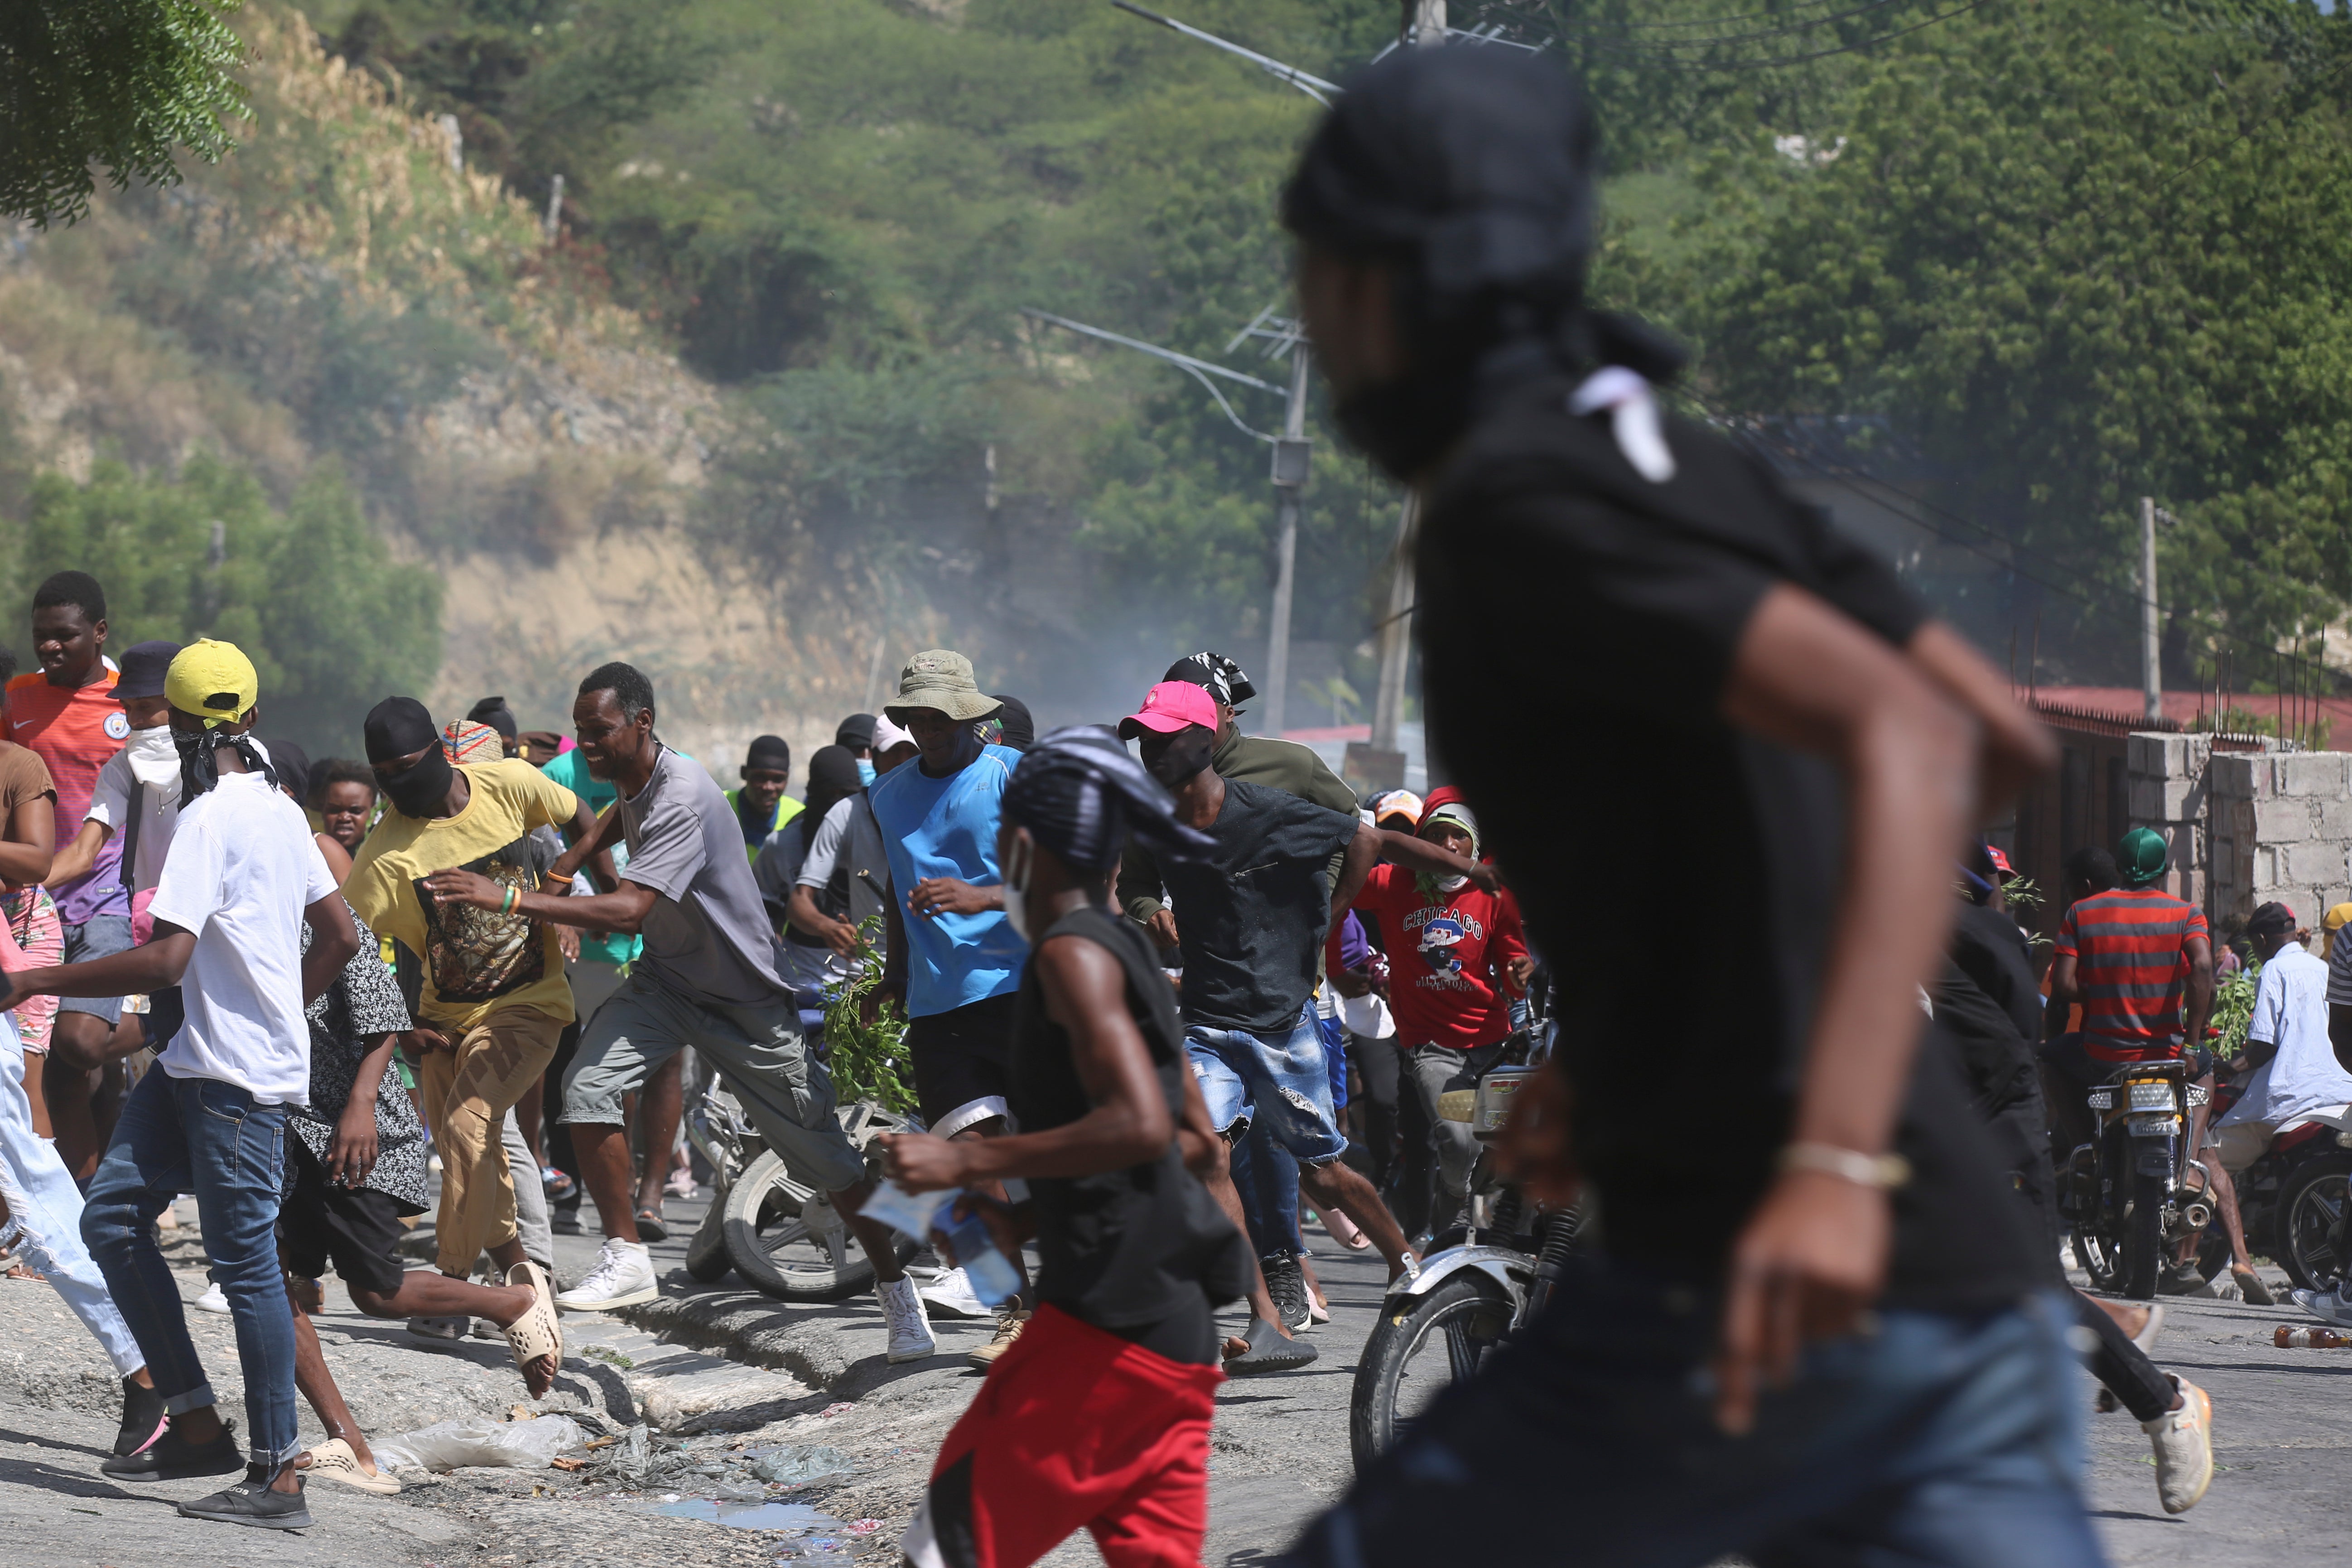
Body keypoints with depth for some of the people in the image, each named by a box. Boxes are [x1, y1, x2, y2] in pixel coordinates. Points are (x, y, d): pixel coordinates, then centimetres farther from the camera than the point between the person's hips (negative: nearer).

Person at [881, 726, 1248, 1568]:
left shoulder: (1071, 953, -10)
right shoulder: (1127, 951, 19)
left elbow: (1140, 1124, -23)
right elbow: (1197, 1140, 25)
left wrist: (967, 1162, -18)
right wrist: (1033, 1219, 24)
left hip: (1109, 1325, -9)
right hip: (1179, 1337, 9)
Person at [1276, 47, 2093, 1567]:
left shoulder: (1519, 503, -9)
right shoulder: (1692, 471, 17)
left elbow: (1907, 735, -22)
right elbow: (2009, 739, 25)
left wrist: (1835, 1161, -34)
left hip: (1773, 1285, -8)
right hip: (1973, 1299, 8)